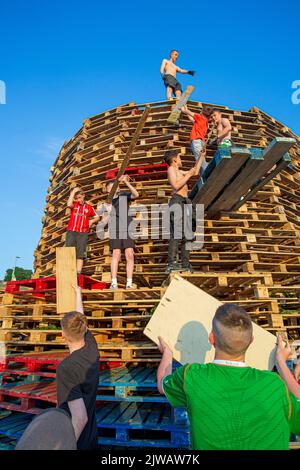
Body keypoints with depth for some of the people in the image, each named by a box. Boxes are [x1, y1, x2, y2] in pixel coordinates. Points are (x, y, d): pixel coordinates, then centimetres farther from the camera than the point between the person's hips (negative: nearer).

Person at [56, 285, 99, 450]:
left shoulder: (66, 369, -31)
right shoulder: (92, 347, -13)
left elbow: (80, 417, -33)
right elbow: (80, 317, 5)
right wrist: (78, 293, 19)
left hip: (76, 438, -6)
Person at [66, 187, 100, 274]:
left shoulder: (89, 207, 12)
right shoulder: (74, 204, 11)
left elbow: (97, 217, 17)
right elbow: (69, 204, -12)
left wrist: (92, 221, -4)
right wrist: (73, 192, -4)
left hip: (83, 233, 0)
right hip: (71, 231, 0)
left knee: (80, 255, -1)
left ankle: (78, 273, 0)